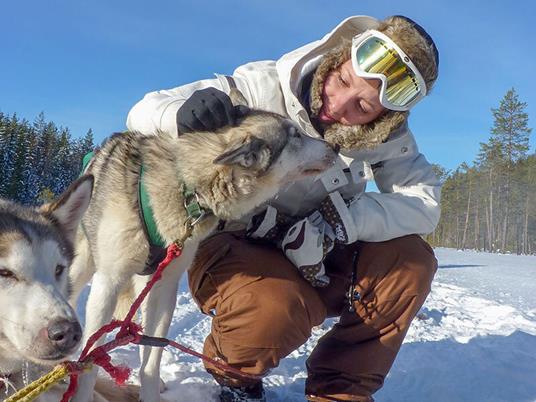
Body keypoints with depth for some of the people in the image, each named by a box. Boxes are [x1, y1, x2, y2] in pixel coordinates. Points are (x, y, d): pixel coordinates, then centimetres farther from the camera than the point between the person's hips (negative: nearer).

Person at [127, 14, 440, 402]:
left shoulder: (387, 134, -10)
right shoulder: (264, 88, -22)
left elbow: (425, 201, -18)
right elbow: (143, 113, -19)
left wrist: (336, 223, -32)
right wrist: (182, 113, -44)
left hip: (314, 261, 4)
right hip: (231, 245, -4)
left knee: (411, 261, -17)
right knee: (275, 311, -35)